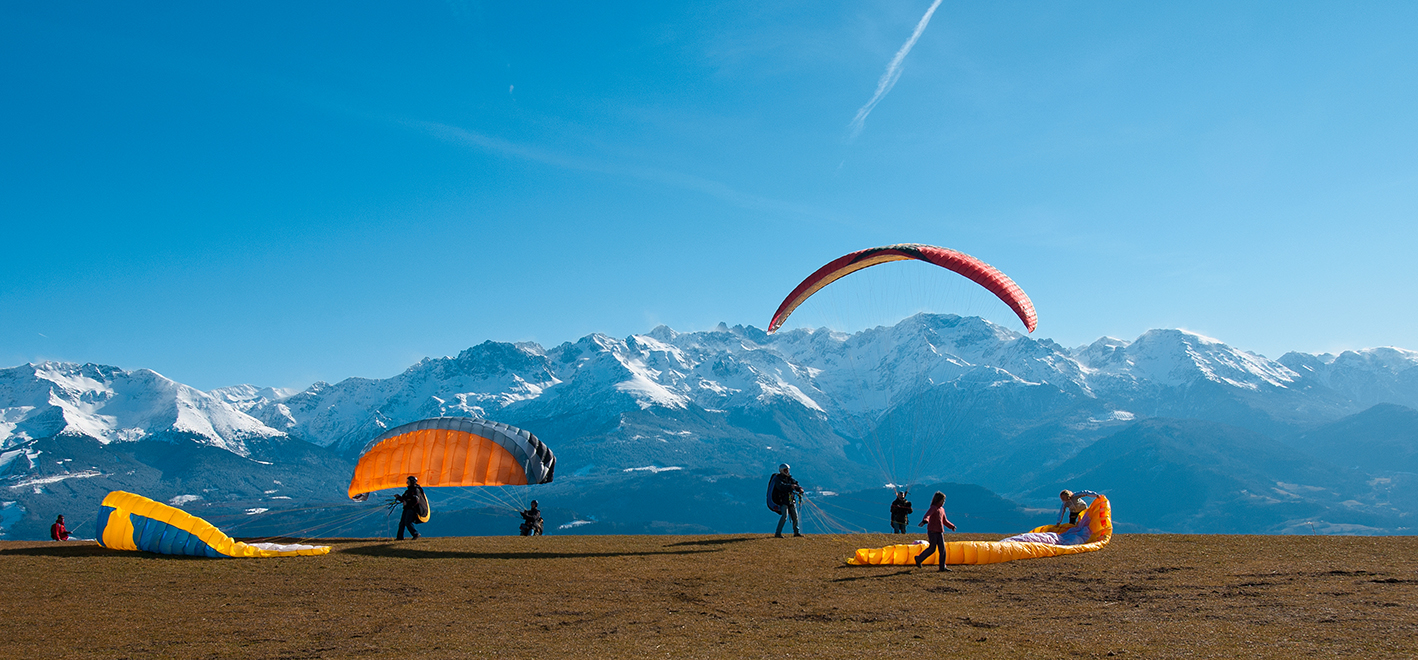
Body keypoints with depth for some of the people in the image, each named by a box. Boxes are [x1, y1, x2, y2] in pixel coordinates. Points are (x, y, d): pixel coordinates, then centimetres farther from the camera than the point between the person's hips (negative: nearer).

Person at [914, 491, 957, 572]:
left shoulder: (942, 509, 16)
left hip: (940, 532, 8)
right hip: (932, 531, -8)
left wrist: (952, 526, 37)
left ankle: (942, 567, 5)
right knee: (932, 548, -3)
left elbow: (945, 520, 31)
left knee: (942, 549, 1)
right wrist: (925, 521, -50)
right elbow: (928, 515, -30)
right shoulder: (934, 508, -10)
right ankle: (919, 559, 16)